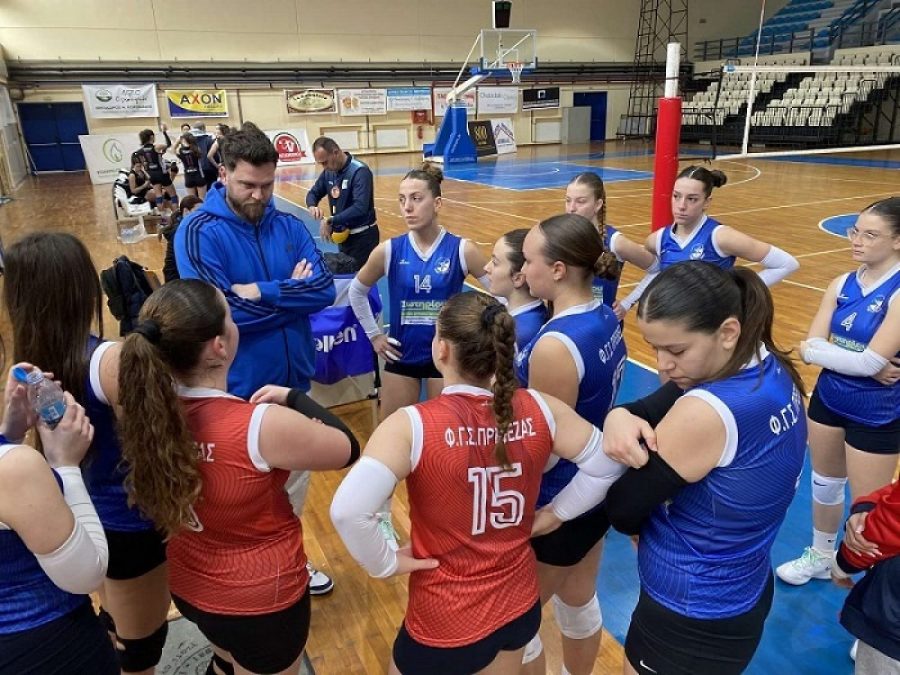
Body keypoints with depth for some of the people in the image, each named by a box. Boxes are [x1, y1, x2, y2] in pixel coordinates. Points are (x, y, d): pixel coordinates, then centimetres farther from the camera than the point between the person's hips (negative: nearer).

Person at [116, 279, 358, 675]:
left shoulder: (148, 406, -18)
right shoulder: (263, 427, -34)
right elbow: (349, 451, -17)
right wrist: (294, 398, -7)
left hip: (187, 586, 5)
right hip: (261, 600, -5)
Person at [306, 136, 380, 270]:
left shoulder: (360, 171, -20)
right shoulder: (329, 172, 5)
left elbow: (360, 208, -31)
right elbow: (313, 193, 15)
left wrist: (330, 221, -31)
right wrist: (312, 206, -9)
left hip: (363, 236, -8)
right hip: (343, 235, 8)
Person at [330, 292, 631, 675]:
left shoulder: (413, 426, -25)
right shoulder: (540, 410, -13)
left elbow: (347, 511, -34)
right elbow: (608, 464, -2)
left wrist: (386, 564, -17)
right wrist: (554, 514, 4)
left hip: (445, 622, -4)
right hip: (520, 606, 4)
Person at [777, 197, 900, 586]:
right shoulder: (842, 285, -2)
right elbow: (810, 349, -9)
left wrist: (822, 350, -14)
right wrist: (859, 362, -22)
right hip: (827, 400, 6)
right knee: (825, 484, 23)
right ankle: (820, 557, 45)